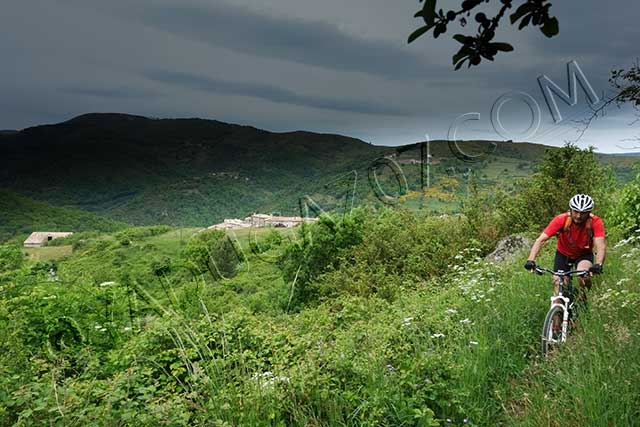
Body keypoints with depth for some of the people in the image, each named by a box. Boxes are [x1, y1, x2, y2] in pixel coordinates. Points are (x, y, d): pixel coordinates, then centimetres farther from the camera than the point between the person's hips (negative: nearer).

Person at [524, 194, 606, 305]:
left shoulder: (595, 222, -26)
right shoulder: (561, 220, -27)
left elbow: (601, 245, -35)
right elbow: (541, 239, -32)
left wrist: (598, 265, -54)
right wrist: (530, 260, -45)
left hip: (584, 255, -1)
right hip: (563, 254, 1)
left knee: (583, 273, -29)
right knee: (558, 283, -11)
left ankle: (583, 293, 2)